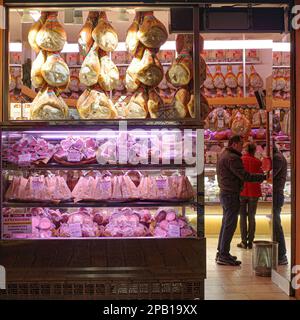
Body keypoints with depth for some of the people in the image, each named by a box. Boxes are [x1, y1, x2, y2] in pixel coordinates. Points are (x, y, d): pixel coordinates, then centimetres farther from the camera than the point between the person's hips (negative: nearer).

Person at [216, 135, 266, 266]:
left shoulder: (223, 155, 15)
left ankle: (221, 252, 23)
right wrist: (264, 177, -20)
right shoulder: (232, 158, -19)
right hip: (231, 195, -10)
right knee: (230, 225, -6)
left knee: (226, 223, 16)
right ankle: (223, 256, -2)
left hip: (224, 193, 10)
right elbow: (245, 176, -24)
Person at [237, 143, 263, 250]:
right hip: (254, 192, 1)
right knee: (251, 217, 9)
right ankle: (250, 242, 9)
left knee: (242, 216, 7)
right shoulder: (257, 162, -6)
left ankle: (244, 242, 5)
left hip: (242, 192, 0)